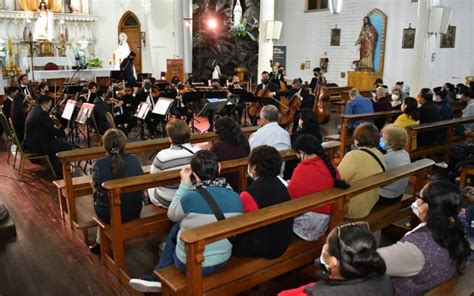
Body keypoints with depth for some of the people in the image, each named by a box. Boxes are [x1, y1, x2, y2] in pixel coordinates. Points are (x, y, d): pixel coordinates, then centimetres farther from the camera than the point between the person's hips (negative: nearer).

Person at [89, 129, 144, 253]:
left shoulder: (98, 165, -18)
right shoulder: (134, 159, -10)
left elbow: (96, 192, -6)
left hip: (109, 214, -2)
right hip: (134, 211, 2)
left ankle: (101, 243, 42)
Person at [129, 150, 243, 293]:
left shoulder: (190, 198, -25)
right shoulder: (236, 198, -14)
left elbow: (172, 215, -4)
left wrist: (185, 184, 0)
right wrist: (214, 174, 6)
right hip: (222, 261, 5)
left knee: (176, 228, 24)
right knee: (178, 228, 24)